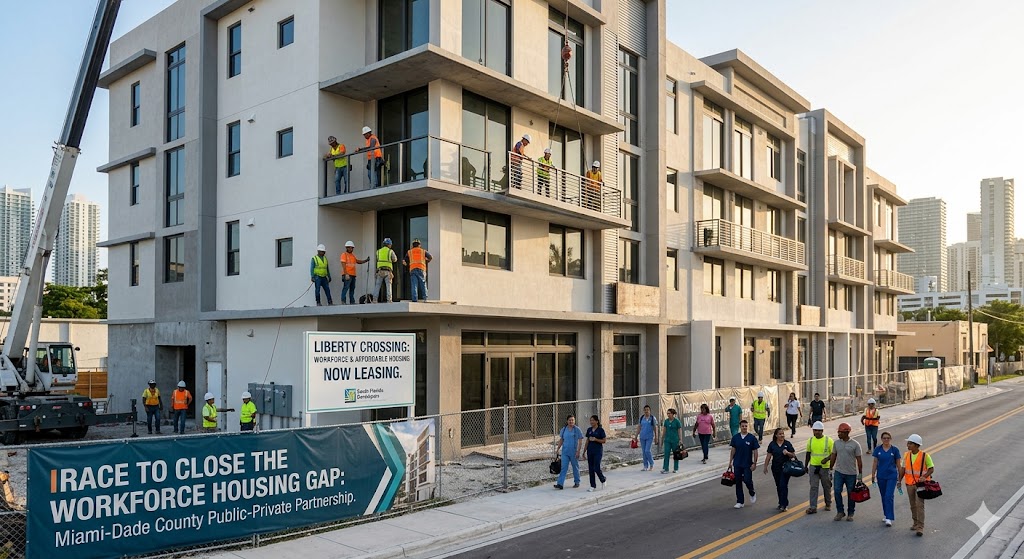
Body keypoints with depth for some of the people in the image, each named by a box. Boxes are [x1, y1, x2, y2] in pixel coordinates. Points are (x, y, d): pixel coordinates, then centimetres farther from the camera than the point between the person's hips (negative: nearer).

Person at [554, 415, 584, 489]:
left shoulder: (577, 430, -5)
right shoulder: (564, 429, 6)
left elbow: (580, 441, -7)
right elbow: (561, 440, 13)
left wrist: (578, 451, -14)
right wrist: (558, 449, 10)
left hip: (574, 452, -3)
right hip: (565, 452, 3)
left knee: (575, 467, 9)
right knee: (563, 467, -3)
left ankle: (577, 482, 24)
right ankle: (560, 484, -8)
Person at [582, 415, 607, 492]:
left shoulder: (600, 430, -7)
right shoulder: (589, 430, 9)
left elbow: (604, 441, -6)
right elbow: (587, 441, 13)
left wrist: (595, 439, -20)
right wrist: (584, 451, 12)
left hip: (598, 451, -5)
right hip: (590, 450, 5)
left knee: (597, 468, -9)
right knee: (591, 469, 4)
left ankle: (603, 480, 20)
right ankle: (593, 486, 11)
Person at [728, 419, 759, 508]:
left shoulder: (752, 438, -6)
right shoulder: (735, 437, 1)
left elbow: (755, 452, -4)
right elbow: (733, 450, 8)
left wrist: (754, 463, -9)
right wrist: (730, 462, 6)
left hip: (748, 464, -3)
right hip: (737, 464, 3)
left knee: (747, 480, -9)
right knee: (738, 483, 6)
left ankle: (752, 494, 24)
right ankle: (739, 502, 15)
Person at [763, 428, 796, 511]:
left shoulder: (788, 444, -2)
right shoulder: (772, 444, 3)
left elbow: (793, 455, 0)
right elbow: (768, 456, 5)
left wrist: (787, 453, -20)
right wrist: (765, 466, 1)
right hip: (776, 468, 3)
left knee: (783, 485, -10)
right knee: (778, 486, 12)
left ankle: (784, 505, -7)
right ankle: (782, 503, 25)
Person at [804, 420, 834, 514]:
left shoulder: (829, 440, -7)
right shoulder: (811, 440, 4)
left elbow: (833, 453, -6)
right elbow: (808, 454, 12)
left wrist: (827, 459, -24)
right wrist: (805, 466, 13)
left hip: (825, 467, -2)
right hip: (813, 467, 2)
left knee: (827, 487, 13)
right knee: (813, 487, -3)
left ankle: (828, 504, 32)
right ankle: (813, 507, -2)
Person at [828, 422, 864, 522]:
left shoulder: (855, 444, -7)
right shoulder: (836, 443, 3)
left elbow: (859, 460, -4)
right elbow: (833, 457, 10)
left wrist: (860, 474, -4)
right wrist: (830, 469, 10)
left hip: (851, 473, -2)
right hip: (838, 472, 3)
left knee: (851, 494, 7)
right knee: (837, 491, -5)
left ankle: (850, 514, 20)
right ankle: (840, 512, 9)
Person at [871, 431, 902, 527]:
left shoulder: (895, 450, -5)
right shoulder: (878, 449, 0)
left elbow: (898, 464, 2)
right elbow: (875, 463, 6)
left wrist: (900, 477, 5)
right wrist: (873, 475, 5)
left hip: (892, 476, -3)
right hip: (881, 477, 3)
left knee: (888, 496, -11)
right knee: (883, 497, 13)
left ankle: (889, 518, -10)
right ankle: (886, 515, 28)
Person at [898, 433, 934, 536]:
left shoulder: (925, 456, -10)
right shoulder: (907, 455, 4)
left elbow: (931, 469, -4)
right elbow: (903, 468, 10)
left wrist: (924, 477, -19)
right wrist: (899, 480, 4)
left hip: (920, 484, -5)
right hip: (909, 483, 5)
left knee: (920, 505, -10)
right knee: (913, 505, 13)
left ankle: (920, 527, -7)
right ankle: (916, 523, 27)